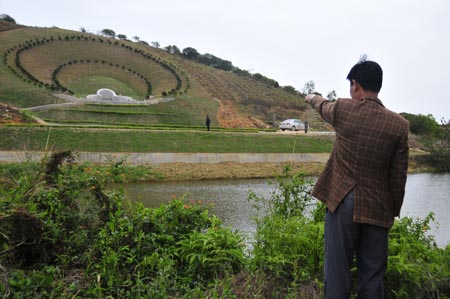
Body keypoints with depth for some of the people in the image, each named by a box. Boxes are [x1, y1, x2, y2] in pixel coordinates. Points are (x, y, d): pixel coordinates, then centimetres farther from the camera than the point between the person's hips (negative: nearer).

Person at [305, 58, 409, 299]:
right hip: (377, 209, 2)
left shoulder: (342, 109, -6)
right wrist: (393, 212, 13)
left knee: (337, 271, 7)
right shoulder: (399, 125, -4)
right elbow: (398, 177, 0)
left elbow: (323, 107, 19)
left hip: (342, 202, -1)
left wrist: (312, 98, 42)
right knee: (372, 278, 12)